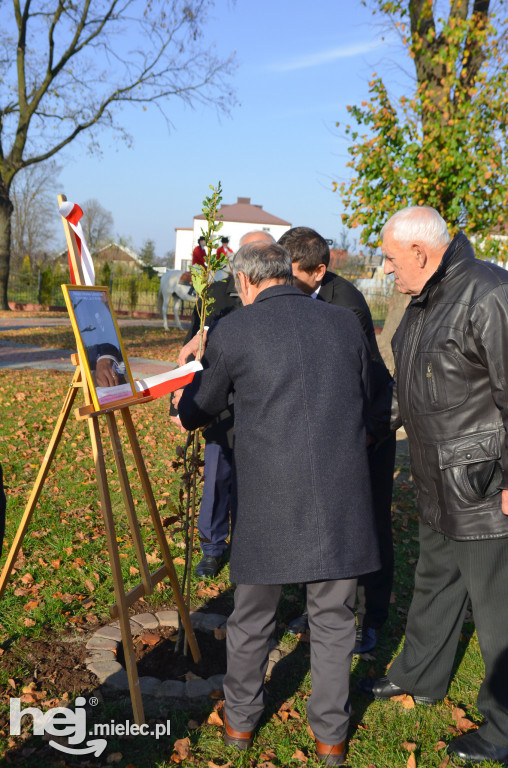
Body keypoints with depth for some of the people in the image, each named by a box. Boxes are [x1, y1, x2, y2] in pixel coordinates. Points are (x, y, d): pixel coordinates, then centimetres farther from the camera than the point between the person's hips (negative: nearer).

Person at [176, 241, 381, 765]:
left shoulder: (231, 332, -2)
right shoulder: (346, 324, 7)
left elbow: (194, 415, 11)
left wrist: (182, 409, 35)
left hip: (267, 500, -2)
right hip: (342, 498, 2)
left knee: (251, 617, 17)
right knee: (333, 618, 16)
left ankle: (240, 721, 36)